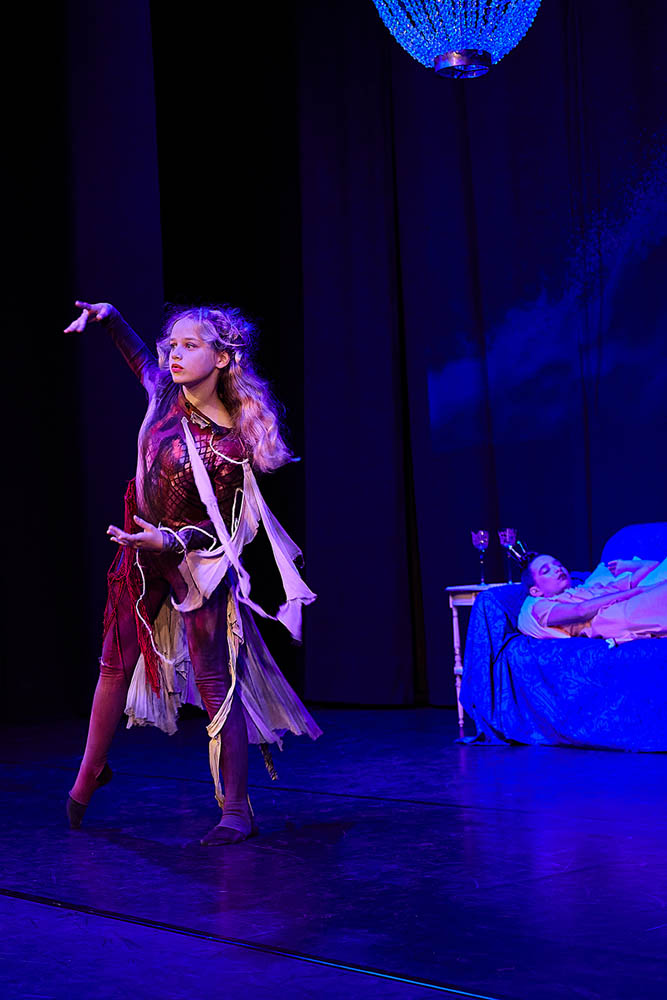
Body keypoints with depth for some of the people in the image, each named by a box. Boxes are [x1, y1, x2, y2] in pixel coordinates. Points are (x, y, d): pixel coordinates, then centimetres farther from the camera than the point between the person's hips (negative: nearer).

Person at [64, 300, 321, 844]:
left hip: (196, 560, -6)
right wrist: (109, 315, 6)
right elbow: (142, 360, 17)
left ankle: (237, 810, -2)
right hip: (143, 551, 6)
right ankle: (91, 771, 33)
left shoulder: (230, 446, -24)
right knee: (116, 661, 15)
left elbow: (220, 525, -18)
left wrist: (169, 540, -32)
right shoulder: (166, 392, -8)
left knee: (215, 681, -7)